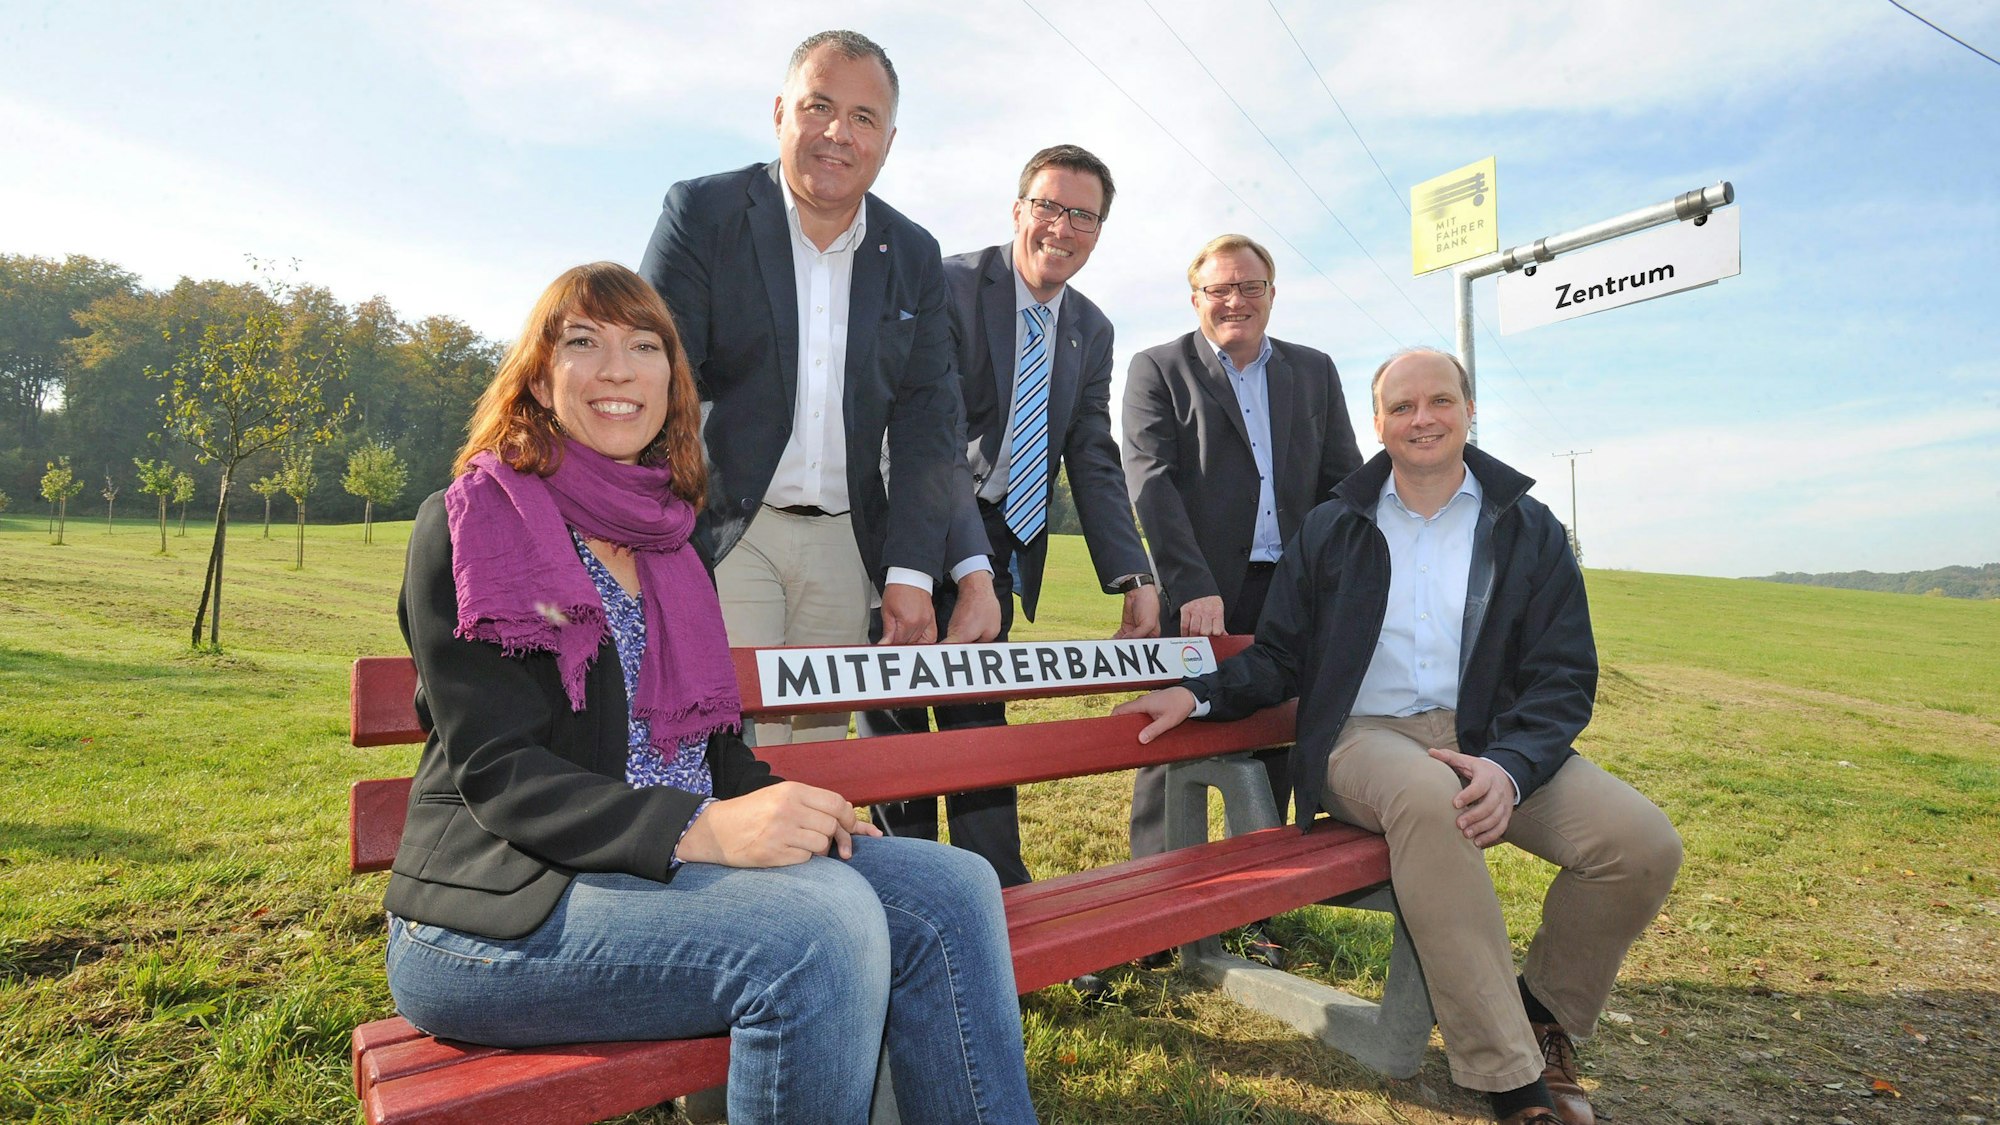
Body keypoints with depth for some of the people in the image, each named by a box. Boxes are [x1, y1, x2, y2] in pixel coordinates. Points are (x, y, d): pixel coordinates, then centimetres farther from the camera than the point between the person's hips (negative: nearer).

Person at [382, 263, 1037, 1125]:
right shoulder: (469, 525, -3)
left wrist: (783, 809, -6)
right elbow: (496, 771, -13)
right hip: (503, 910, -5)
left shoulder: (667, 547, 15)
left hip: (677, 868, 6)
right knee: (821, 924, -30)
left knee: (951, 890, -13)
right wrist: (703, 828, -27)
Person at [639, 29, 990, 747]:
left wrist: (911, 572, -3)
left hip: (844, 542, 4)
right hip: (724, 530, -3)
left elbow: (927, 419, 5)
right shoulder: (703, 213, -1)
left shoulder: (914, 257, 9)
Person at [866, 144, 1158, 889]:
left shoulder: (1091, 331, 7)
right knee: (897, 721, 1)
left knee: (978, 715, 12)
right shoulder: (950, 287, -14)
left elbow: (1094, 462, 5)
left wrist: (1134, 579, -6)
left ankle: (1000, 892, 20)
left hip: (997, 546, 5)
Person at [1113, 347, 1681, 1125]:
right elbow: (1280, 658, 10)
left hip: (1492, 740, 2)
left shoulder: (1529, 531, 9)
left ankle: (1545, 1014, 9)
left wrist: (1510, 767, -18)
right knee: (1427, 796, -37)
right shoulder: (1330, 530, 10)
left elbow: (1563, 676, 2)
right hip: (1365, 738, -2)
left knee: (1643, 843, -21)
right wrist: (1198, 694, -9)